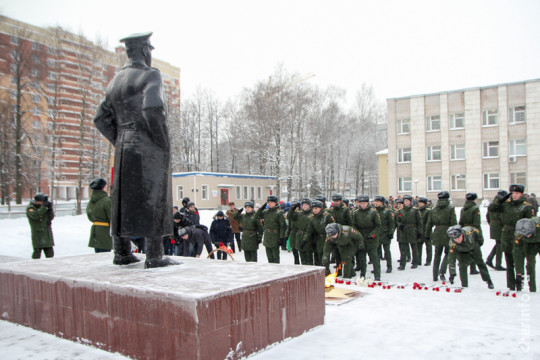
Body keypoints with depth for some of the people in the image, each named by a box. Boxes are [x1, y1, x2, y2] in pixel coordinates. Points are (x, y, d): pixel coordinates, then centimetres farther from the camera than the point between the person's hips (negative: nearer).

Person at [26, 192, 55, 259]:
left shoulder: (42, 206, 13)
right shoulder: (30, 208, -4)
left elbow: (51, 217, 7)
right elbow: (35, 216, -24)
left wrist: (50, 209, -8)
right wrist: (43, 206, -24)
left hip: (47, 235, 6)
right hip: (38, 234, -6)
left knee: (50, 254, 9)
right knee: (37, 252, -8)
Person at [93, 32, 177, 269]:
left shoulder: (115, 82, 17)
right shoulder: (150, 75, -5)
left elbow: (101, 119, 15)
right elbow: (152, 109, -22)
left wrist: (120, 141, 16)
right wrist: (164, 142, -13)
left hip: (124, 148, 7)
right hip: (148, 146, -7)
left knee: (123, 198, 10)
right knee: (153, 199, -5)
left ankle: (122, 253, 18)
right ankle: (154, 256, -4)